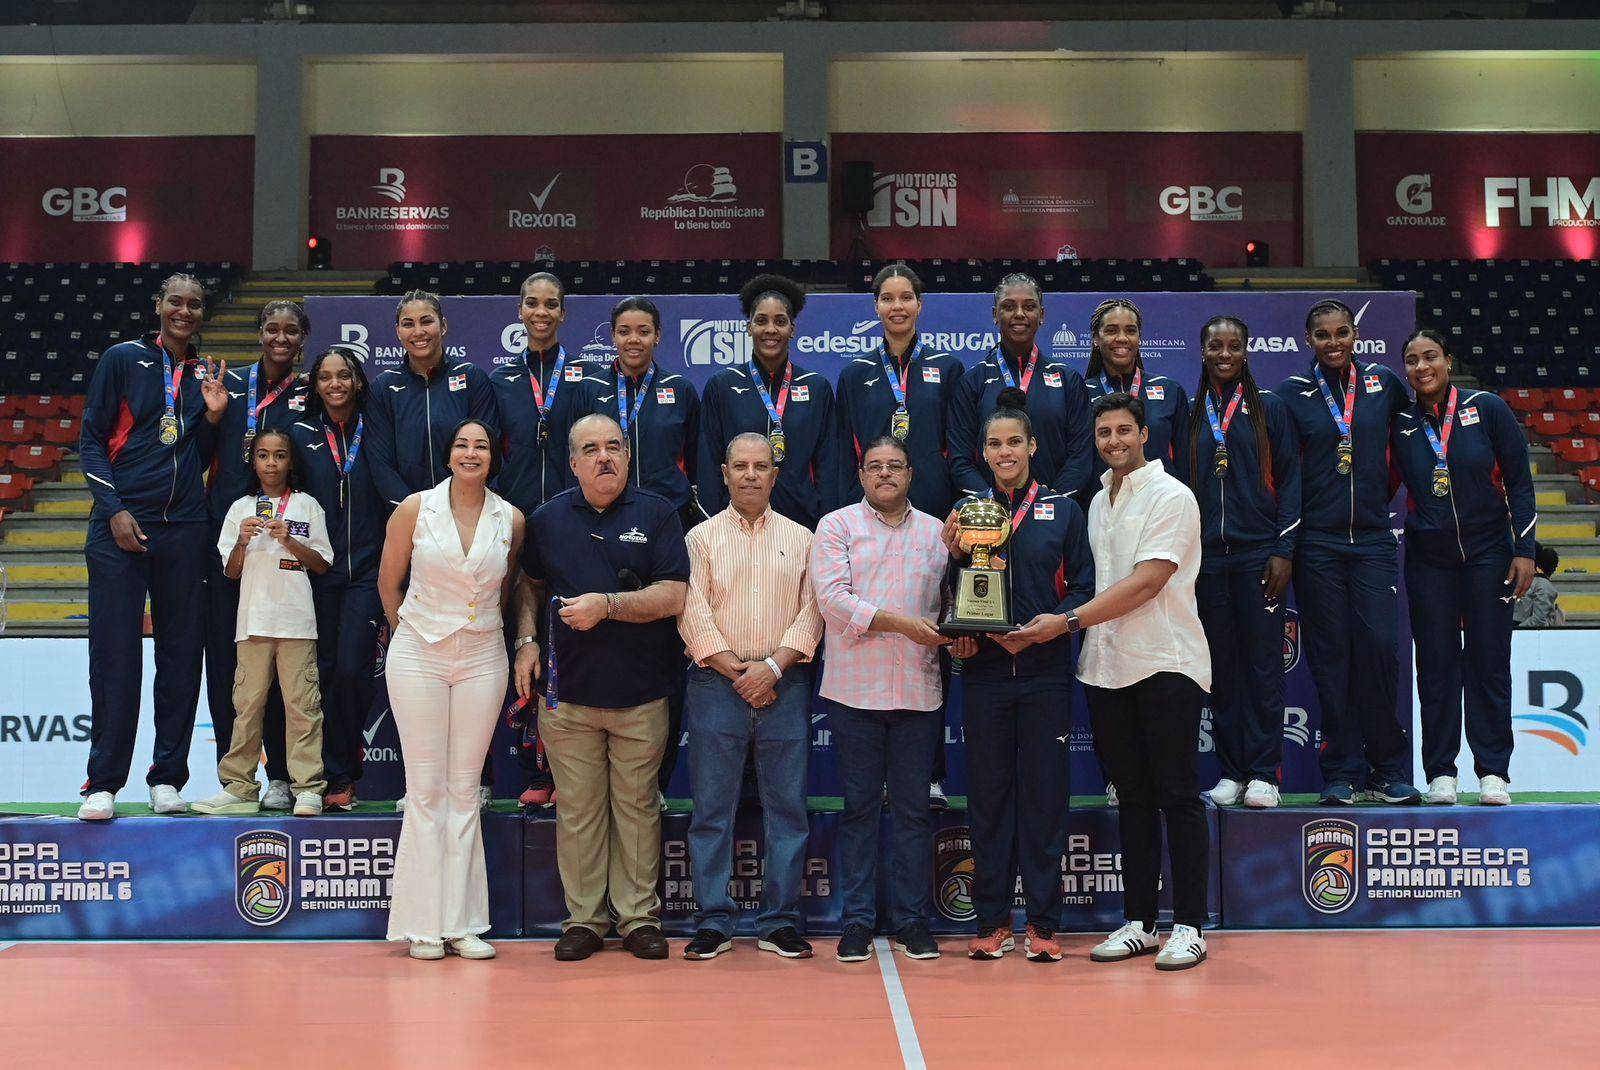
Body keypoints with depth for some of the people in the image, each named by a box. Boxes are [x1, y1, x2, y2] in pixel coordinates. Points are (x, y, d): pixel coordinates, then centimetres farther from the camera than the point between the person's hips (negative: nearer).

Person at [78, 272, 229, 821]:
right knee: (115, 652, -4)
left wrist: (213, 416, -1)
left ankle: (167, 777, 12)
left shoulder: (206, 375, 14)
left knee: (182, 652, 4)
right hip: (121, 524, -3)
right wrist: (114, 510, -9)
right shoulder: (124, 359, 3)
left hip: (183, 527, 4)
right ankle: (103, 782, 2)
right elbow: (92, 440, 1)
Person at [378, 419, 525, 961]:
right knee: (425, 788, 1)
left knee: (465, 790, 5)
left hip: (481, 659, 2)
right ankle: (424, 924, 6)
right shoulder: (415, 508, -4)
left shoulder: (512, 520, 1)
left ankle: (461, 922, 10)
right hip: (419, 653, -2)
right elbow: (389, 582, 7)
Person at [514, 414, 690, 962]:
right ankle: (583, 918, 15)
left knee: (637, 806, 5)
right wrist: (527, 640, 9)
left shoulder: (656, 514, -1)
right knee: (577, 809, 5)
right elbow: (532, 583, 22)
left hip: (641, 691, -2)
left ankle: (639, 916, 15)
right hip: (568, 691, 2)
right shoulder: (548, 519, 8)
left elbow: (673, 596, -8)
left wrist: (606, 604, -16)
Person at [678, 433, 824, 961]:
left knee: (786, 807, 2)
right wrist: (737, 672, -9)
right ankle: (713, 922, 7)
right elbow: (693, 615, -1)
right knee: (712, 808, 0)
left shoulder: (800, 539, 12)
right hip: (716, 685, -1)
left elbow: (811, 612, 3)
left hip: (785, 687, 1)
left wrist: (773, 666, -11)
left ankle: (779, 922, 10)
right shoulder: (701, 538, 8)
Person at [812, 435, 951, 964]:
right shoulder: (837, 526, 4)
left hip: (918, 689, 2)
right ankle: (858, 921, 11)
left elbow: (951, 601, 14)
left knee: (913, 808, 6)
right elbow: (833, 599, -8)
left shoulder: (936, 533, 14)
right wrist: (902, 623, -14)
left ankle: (913, 920, 14)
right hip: (855, 688, -2)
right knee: (860, 807, 4)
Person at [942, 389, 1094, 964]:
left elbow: (1083, 587, 1)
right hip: (984, 672, 2)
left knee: (1045, 793, 2)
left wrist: (1045, 627, -14)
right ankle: (992, 921, 14)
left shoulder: (1063, 511, 5)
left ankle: (1043, 922, 10)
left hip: (1045, 672, -1)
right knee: (988, 793, 5)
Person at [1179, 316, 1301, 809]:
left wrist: (1284, 550, -7)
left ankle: (1263, 773, 3)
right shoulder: (1190, 416, 12)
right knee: (1221, 666, 5)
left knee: (1263, 663, -2)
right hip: (1207, 558, 3)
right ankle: (1231, 772, 11)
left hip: (1259, 554, -2)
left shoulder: (1270, 411, 5)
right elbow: (1181, 485, 13)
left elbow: (1289, 480, 1)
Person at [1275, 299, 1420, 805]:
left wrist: (1383, 495, 14)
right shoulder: (1291, 394, 3)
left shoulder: (1384, 383, 8)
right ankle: (1340, 773, 8)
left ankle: (1388, 770, 6)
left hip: (1373, 538, 1)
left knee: (1380, 647, -6)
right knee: (1331, 655, 1)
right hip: (1317, 544, -1)